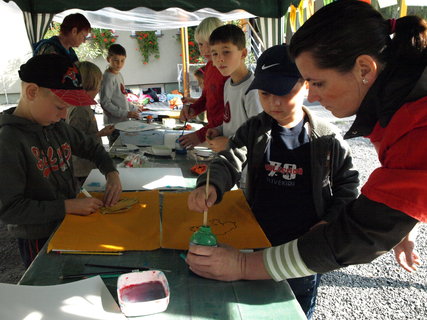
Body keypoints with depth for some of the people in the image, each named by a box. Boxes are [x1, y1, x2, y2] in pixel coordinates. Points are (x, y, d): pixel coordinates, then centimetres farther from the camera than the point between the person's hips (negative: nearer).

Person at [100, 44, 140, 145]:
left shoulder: (119, 75, 13)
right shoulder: (108, 78, -14)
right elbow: (105, 103, -19)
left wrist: (133, 109, 16)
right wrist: (125, 113, -20)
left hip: (123, 121, 8)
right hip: (114, 123, -8)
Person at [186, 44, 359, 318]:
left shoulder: (327, 137, -12)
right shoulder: (254, 130, -6)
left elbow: (348, 183, -2)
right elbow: (229, 163, -16)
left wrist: (330, 221, -14)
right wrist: (210, 186, -37)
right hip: (257, 243, 2)